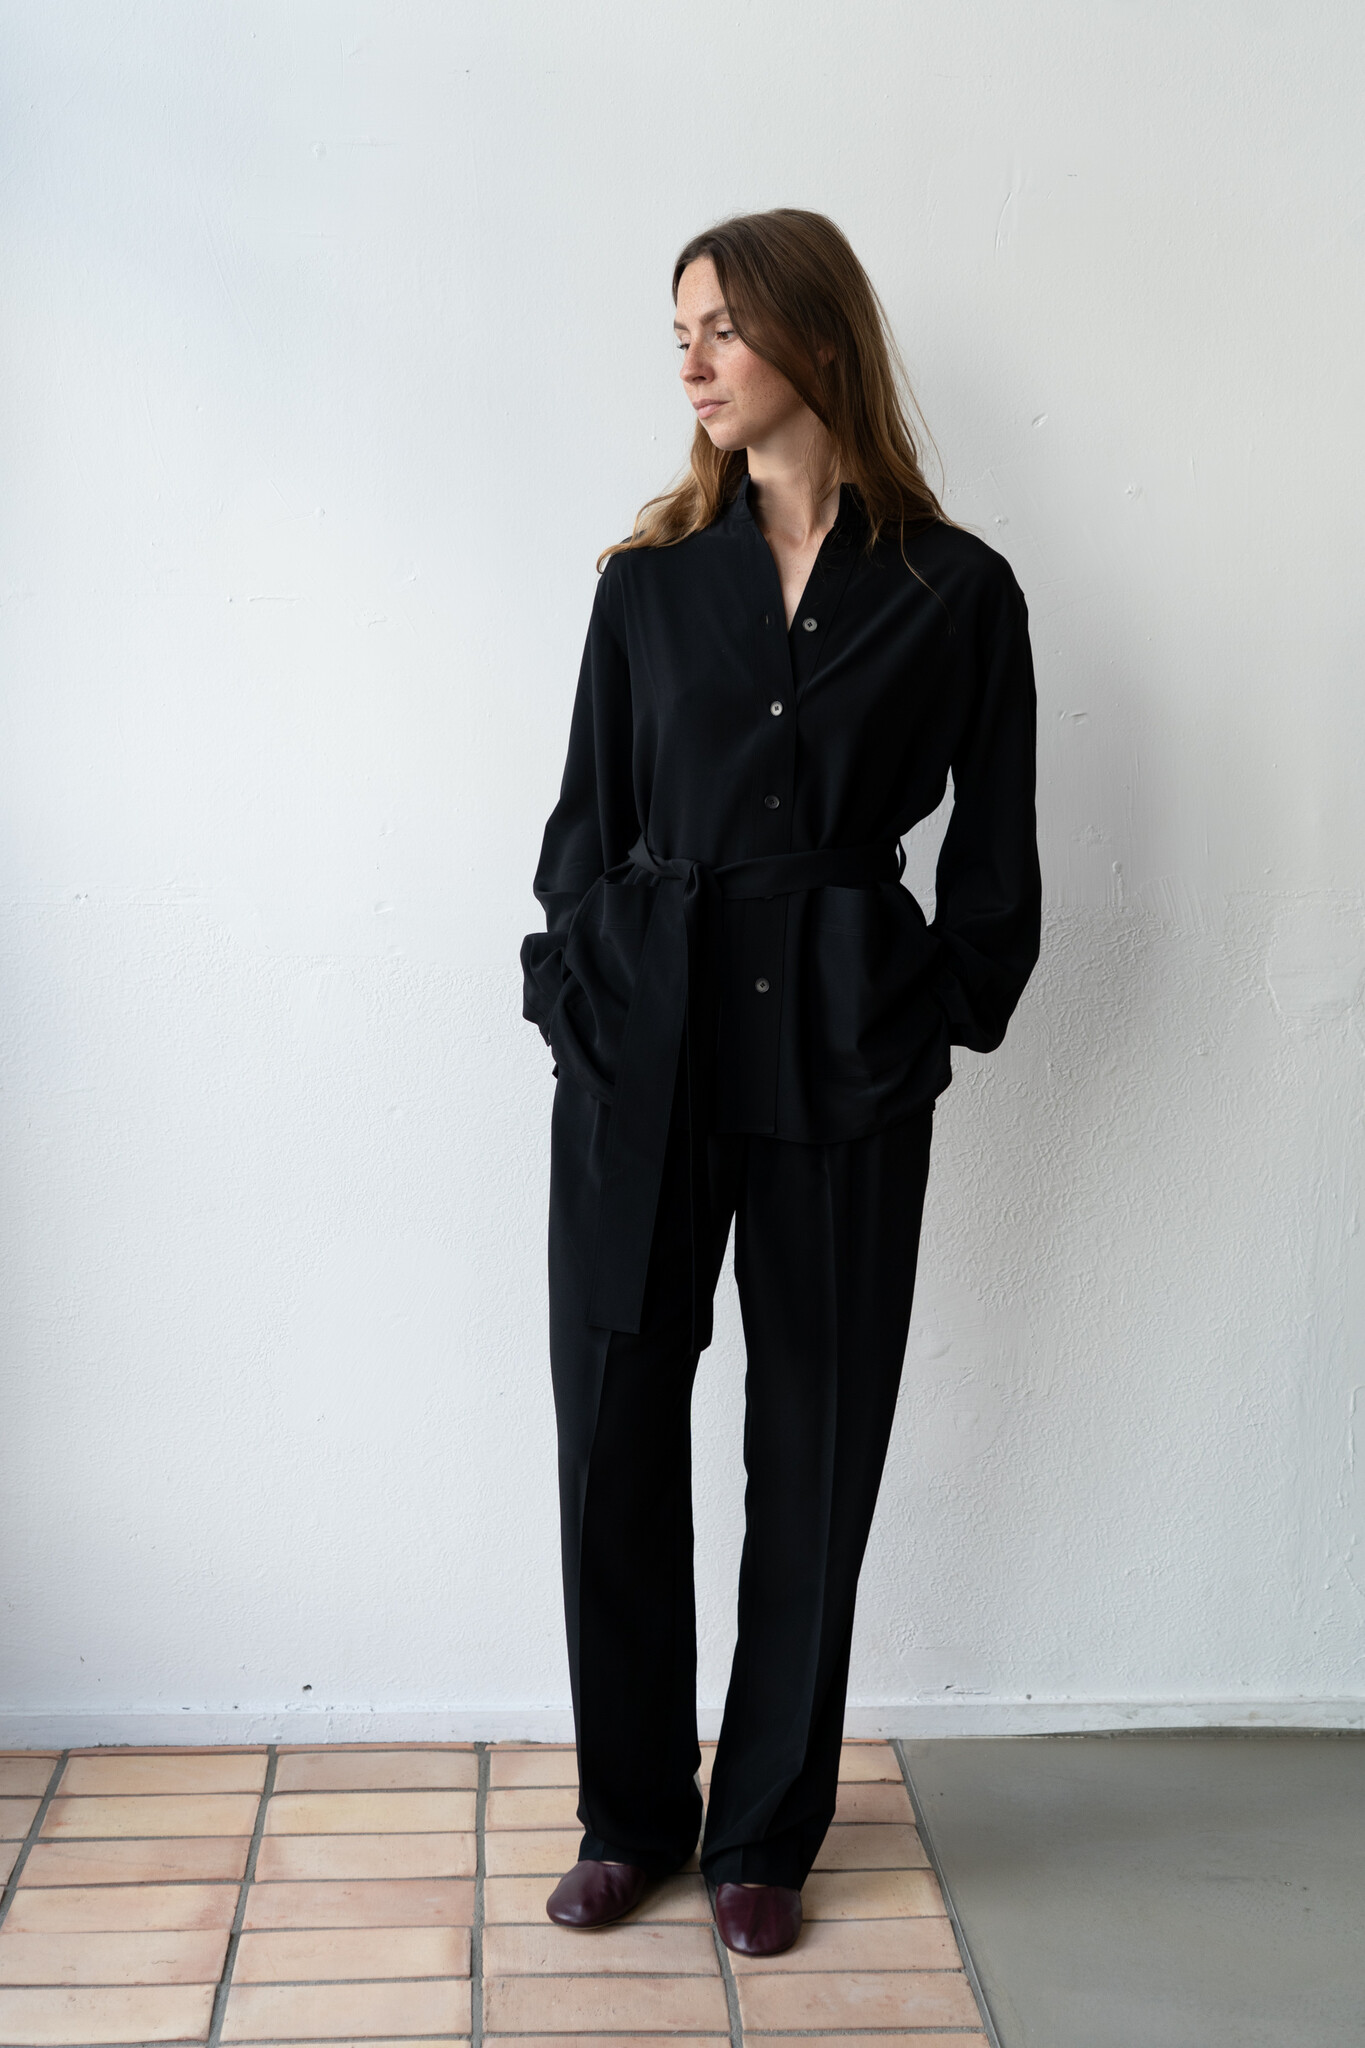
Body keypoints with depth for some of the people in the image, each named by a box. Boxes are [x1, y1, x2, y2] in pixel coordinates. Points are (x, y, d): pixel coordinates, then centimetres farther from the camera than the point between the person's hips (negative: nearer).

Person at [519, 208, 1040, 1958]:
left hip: (841, 1068, -1)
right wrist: (578, 1005, -2)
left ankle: (765, 1833, 26)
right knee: (616, 1435, 5)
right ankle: (631, 1815, 26)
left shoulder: (957, 592, 1)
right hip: (644, 1047, 2)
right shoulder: (651, 579, 7)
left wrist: (933, 1021, -3)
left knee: (815, 1452, 6)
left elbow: (995, 853, 4)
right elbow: (585, 816, 9)